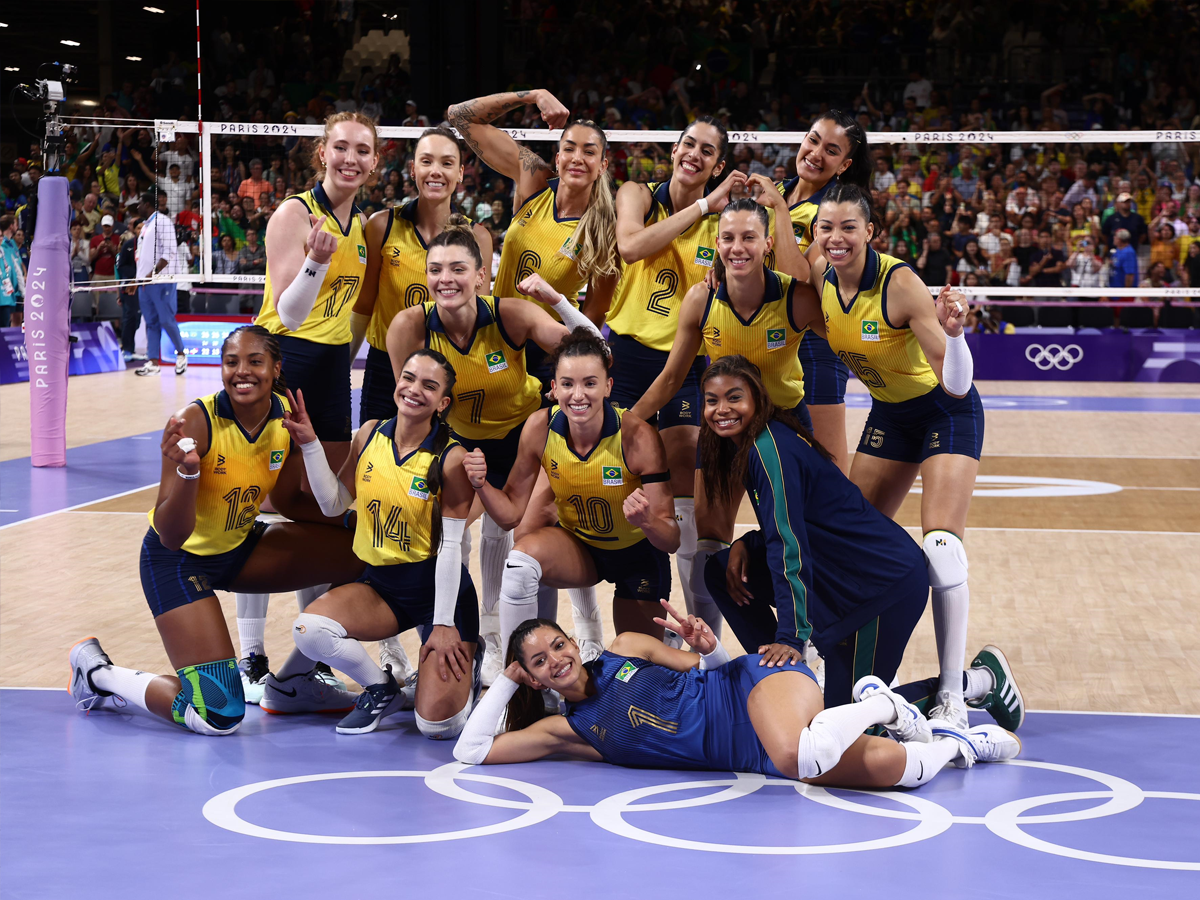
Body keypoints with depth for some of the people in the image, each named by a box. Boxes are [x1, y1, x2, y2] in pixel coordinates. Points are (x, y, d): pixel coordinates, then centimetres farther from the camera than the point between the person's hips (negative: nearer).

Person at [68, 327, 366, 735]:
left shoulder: (287, 416, -9)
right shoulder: (196, 421, -27)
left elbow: (287, 500, 8)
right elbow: (171, 537, -28)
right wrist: (187, 471, -45)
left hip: (240, 546, 7)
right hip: (179, 559, -7)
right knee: (219, 717, -17)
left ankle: (297, 683, 12)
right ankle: (98, 674, 9)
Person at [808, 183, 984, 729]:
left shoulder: (900, 283, -30)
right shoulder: (821, 276, -13)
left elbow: (956, 385, -33)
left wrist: (952, 332, -49)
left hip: (946, 413, -7)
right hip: (889, 413, 7)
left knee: (940, 548, -20)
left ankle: (952, 696, -14)